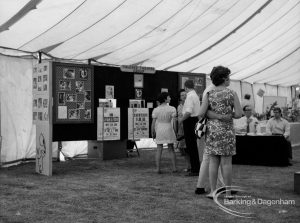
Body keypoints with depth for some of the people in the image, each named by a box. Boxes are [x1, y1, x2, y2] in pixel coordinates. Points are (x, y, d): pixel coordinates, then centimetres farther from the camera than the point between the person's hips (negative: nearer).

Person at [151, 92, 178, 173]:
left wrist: (153, 133, 7)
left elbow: (153, 123, -1)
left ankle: (158, 168, 2)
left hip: (159, 130, 1)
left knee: (159, 149, 6)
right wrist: (175, 132, -1)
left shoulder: (156, 110, -1)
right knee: (171, 149, 10)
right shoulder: (172, 109, -6)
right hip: (169, 130, -1)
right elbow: (174, 122, -9)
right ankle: (174, 167, 9)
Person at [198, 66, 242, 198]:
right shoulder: (232, 93, -5)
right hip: (226, 131, -2)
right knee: (226, 162, 2)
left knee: (213, 161, 6)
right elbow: (239, 114, -7)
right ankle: (228, 193, 7)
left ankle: (213, 191, 7)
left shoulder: (209, 94, 0)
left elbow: (201, 113, -8)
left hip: (212, 130, 2)